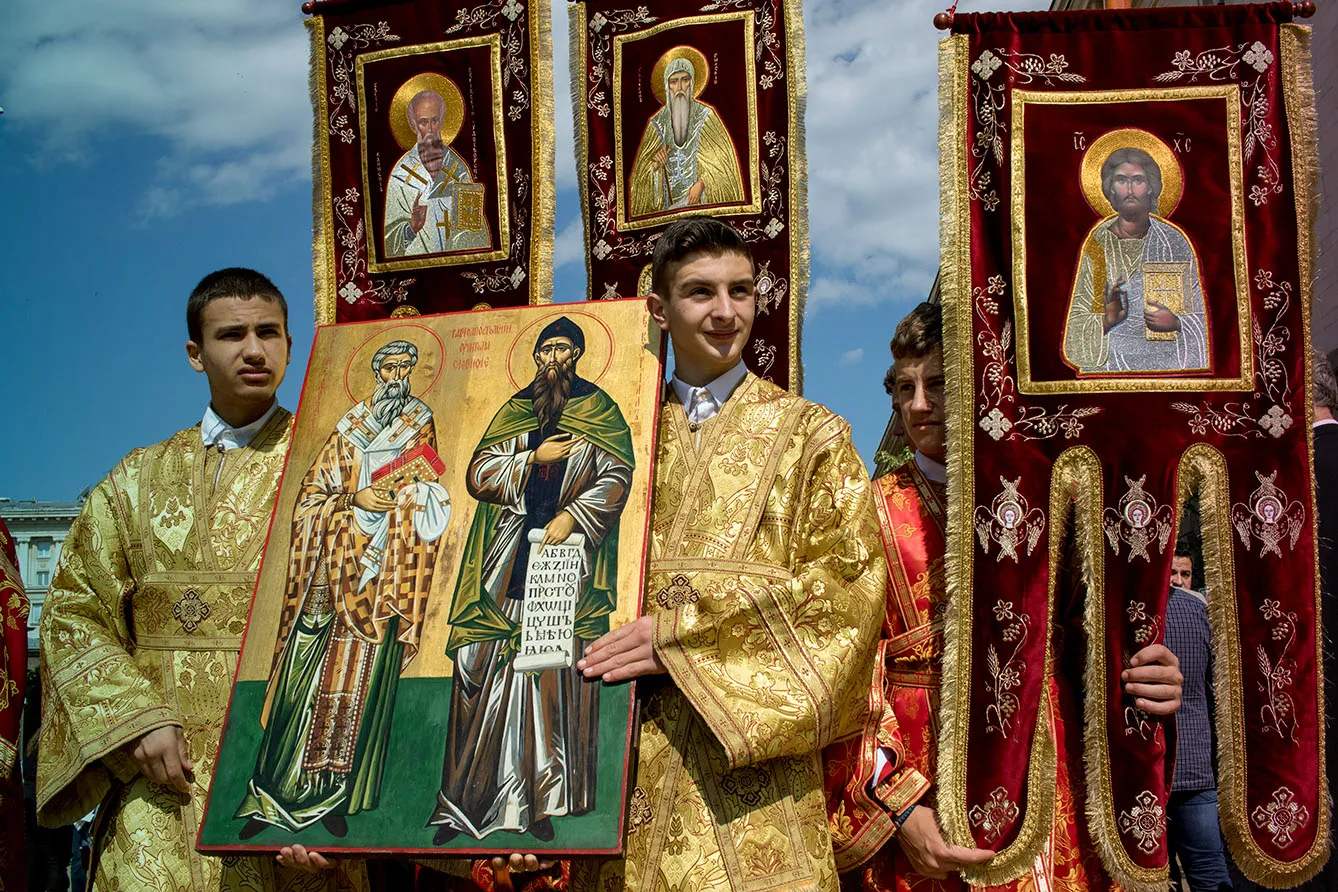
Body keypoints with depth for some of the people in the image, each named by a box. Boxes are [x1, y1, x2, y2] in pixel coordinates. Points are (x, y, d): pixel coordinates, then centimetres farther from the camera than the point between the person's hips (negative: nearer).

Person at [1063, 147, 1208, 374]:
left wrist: (1175, 322, -12)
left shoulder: (1174, 241, 5)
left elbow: (1201, 315, 6)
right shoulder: (1097, 242, 5)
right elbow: (1078, 319, 4)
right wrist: (1106, 320, -15)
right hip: (1109, 362, 0)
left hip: (1166, 359, 0)